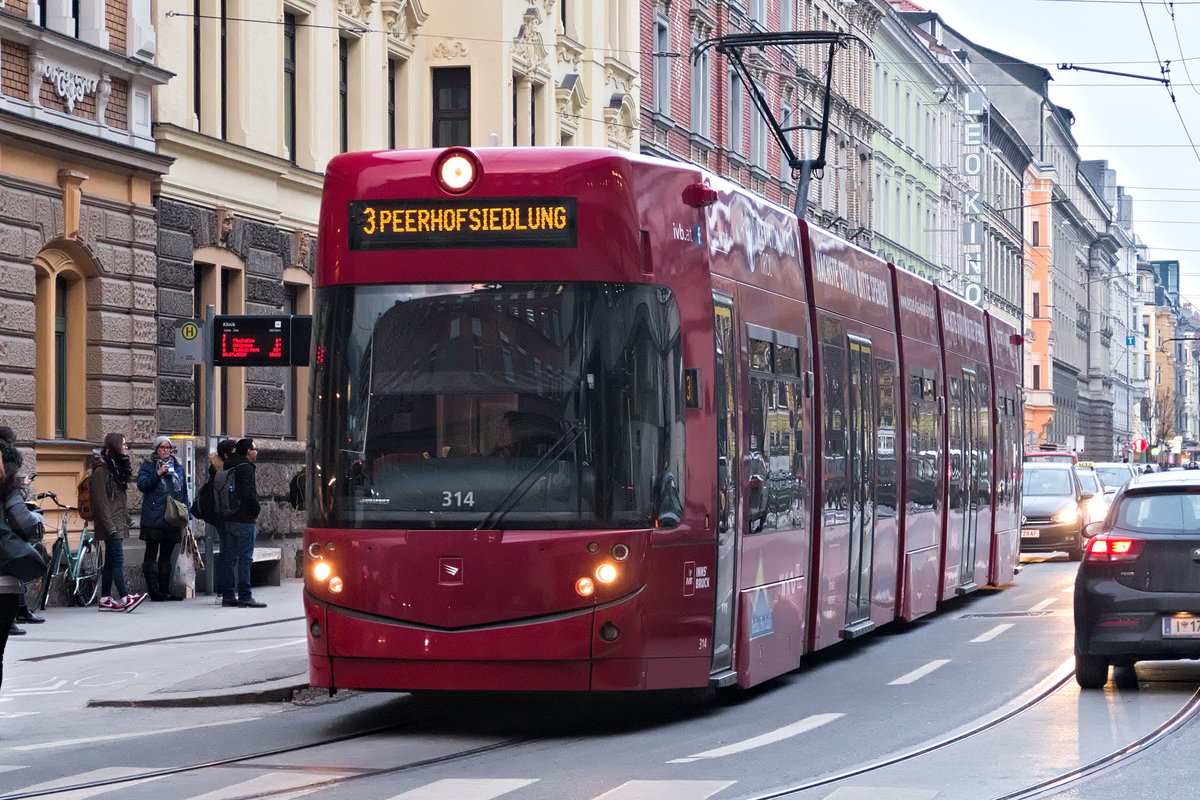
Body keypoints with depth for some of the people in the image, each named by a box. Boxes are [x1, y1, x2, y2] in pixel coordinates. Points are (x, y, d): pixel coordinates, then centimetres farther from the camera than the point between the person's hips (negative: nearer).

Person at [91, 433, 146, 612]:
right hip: (111, 522, -9)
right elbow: (100, 500, -16)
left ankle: (105, 600, 9)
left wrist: (125, 520, 16)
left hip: (118, 523, 9)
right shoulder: (102, 469, -11)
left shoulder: (117, 467, 18)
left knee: (111, 560, 8)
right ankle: (125, 598, -17)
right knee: (118, 559, -13)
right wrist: (109, 525, -20)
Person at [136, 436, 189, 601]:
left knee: (166, 555, 10)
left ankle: (165, 590, 15)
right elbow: (142, 485, -11)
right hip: (153, 518, -5)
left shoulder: (178, 466, 16)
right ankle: (154, 591, -2)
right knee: (151, 555, -3)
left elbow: (184, 490, 20)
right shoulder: (147, 466, 2)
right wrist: (158, 473, -20)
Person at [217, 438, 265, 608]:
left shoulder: (230, 468, 15)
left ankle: (227, 596, 12)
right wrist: (255, 510, -6)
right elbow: (248, 493, -21)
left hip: (229, 520, 9)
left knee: (229, 558, 10)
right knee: (245, 559, -7)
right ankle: (245, 596, -9)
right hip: (245, 520, -9)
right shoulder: (246, 468, -11)